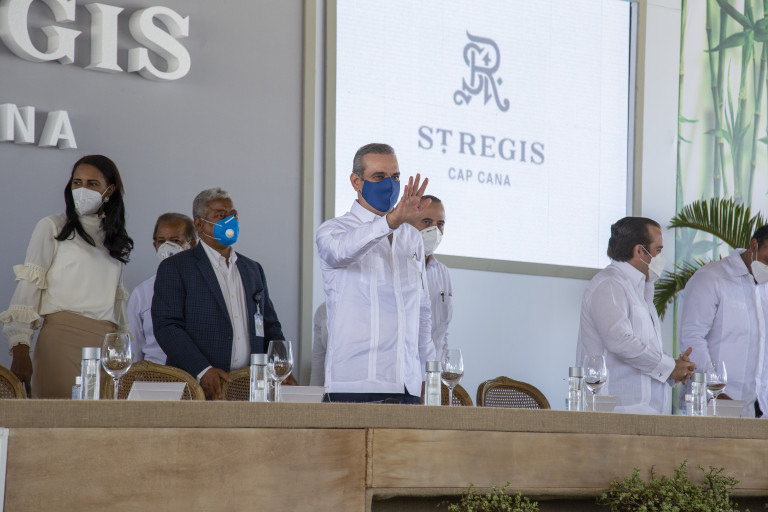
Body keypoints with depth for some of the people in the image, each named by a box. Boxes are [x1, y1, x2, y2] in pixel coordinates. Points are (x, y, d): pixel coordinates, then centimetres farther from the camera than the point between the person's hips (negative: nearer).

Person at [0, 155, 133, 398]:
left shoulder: (115, 238, 19)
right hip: (63, 339, -4)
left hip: (107, 343, 4)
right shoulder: (52, 228, 6)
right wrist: (20, 350, -10)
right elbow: (28, 288, 0)